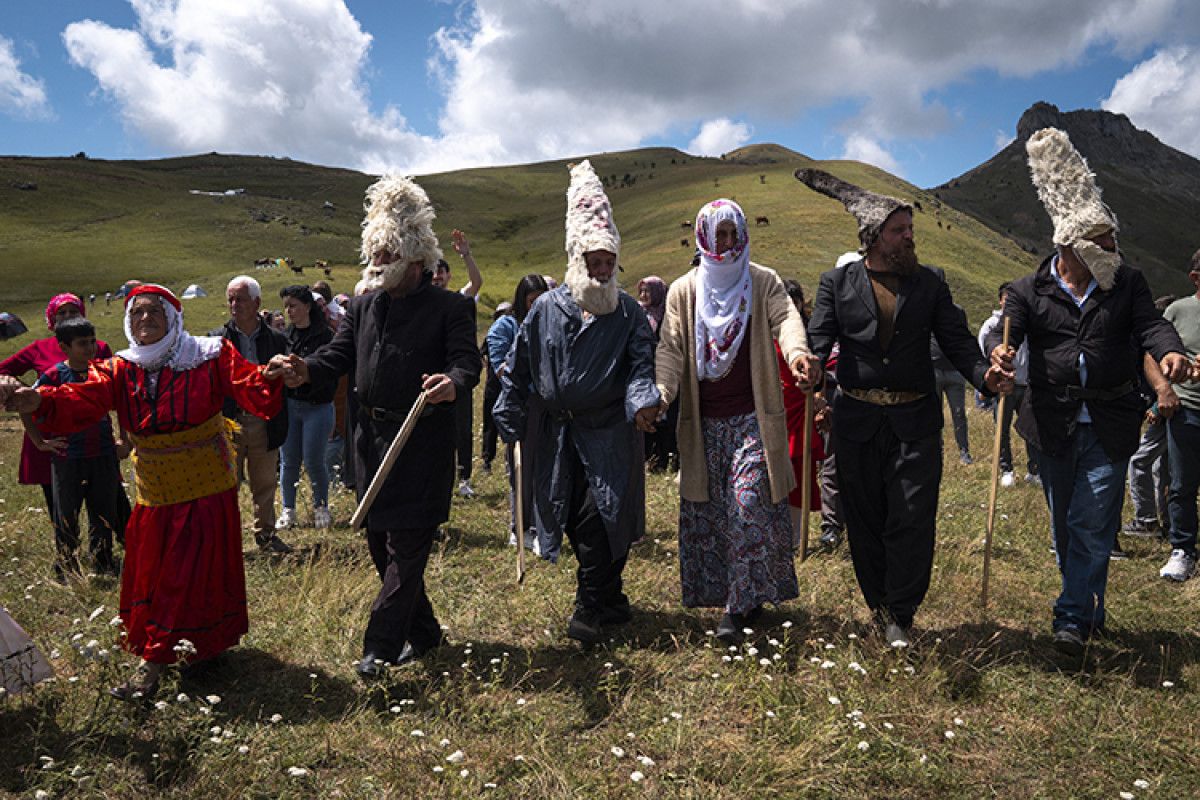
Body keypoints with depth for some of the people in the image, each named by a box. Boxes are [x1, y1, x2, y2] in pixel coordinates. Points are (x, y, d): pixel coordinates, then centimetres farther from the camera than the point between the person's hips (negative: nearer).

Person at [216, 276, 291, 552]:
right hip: (229, 423, -1)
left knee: (265, 483, 12)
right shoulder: (217, 339, 1)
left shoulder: (275, 339, 3)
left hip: (264, 423, 1)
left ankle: (265, 534, 25)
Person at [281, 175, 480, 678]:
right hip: (372, 439, 7)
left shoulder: (450, 307, -6)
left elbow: (468, 361, -17)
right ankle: (424, 633, 30)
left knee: (406, 542, -3)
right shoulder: (363, 305, 12)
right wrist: (307, 370, -15)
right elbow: (339, 355, 6)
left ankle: (380, 646, 6)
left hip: (423, 442, -7)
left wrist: (453, 382, -40)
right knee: (380, 539, 14)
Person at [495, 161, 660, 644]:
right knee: (576, 522, 7)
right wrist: (511, 426, 6)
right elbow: (518, 369, 7)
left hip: (609, 432, -2)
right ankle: (610, 600, 25)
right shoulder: (547, 309, 2)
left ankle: (591, 608, 8)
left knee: (600, 518, -8)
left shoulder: (628, 312, 1)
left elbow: (642, 365, -2)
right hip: (557, 435, 2)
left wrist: (641, 401, -23)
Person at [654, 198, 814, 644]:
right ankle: (746, 596, 20)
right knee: (707, 509, 5)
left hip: (752, 418, -2)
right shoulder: (683, 290, 7)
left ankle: (738, 607, 0)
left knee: (749, 503, -9)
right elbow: (671, 347, 0)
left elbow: (785, 317, -15)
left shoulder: (764, 282, 3)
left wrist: (796, 352, -39)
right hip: (703, 421, 3)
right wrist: (660, 392, -18)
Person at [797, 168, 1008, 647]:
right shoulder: (837, 283, 6)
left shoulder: (929, 283, 8)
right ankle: (879, 605, 27)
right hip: (857, 420, 0)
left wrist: (983, 374, -17)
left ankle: (900, 614, 12)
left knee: (912, 520, -2)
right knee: (865, 519, 9)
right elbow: (819, 336, -4)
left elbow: (956, 340, 3)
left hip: (915, 420, 0)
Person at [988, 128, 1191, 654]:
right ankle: (1090, 609, 32)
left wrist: (1168, 351, -31)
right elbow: (1008, 331, -13)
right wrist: (1000, 351, -38)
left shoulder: (1127, 284, 5)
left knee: (1093, 526, -4)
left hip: (1110, 427, 0)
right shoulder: (1030, 291, 0)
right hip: (1053, 426, 1)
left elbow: (1149, 324, -8)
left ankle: (1072, 617, 6)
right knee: (1065, 527, 12)